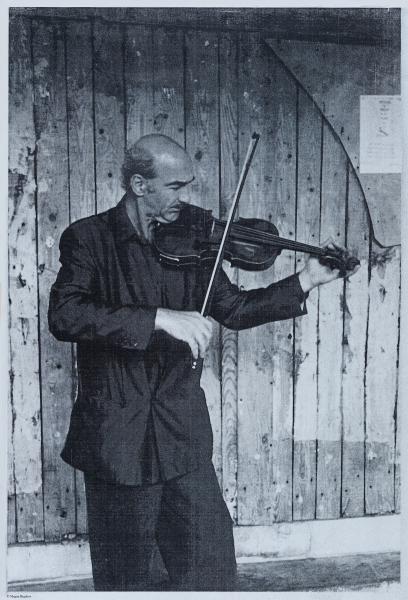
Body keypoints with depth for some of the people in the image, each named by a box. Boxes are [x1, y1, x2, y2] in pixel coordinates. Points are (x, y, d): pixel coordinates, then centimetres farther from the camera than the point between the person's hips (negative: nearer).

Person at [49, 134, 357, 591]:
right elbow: (63, 315, -21)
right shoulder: (89, 238, -5)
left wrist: (305, 282, 2)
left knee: (212, 570, 10)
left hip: (183, 432, 4)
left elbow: (234, 309, 12)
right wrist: (158, 318, -29)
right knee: (123, 576, 13)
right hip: (115, 436, -3)